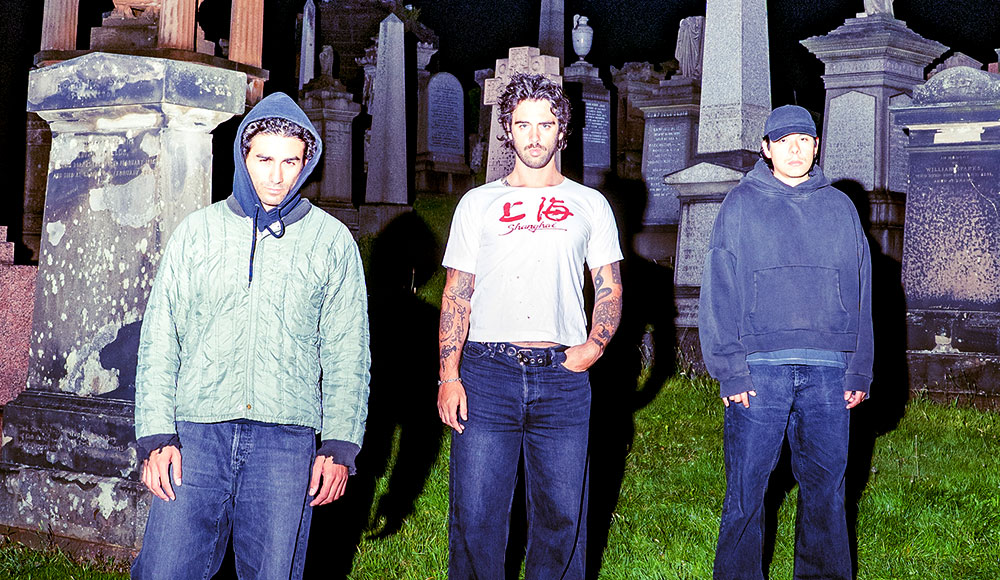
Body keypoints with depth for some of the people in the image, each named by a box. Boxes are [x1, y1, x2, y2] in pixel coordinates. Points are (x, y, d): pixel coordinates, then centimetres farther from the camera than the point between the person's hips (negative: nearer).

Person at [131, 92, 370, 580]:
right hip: (196, 433, 1)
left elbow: (347, 353, 8)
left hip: (287, 439, 0)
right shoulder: (197, 232, 8)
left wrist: (340, 446, 1)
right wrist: (156, 435, -2)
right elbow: (159, 340, 7)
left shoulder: (332, 241, 7)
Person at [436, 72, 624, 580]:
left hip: (562, 376, 1)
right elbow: (456, 294, 9)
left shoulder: (589, 205, 14)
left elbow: (610, 290, 14)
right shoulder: (478, 204, 12)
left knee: (562, 515, 3)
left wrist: (594, 346, -5)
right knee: (475, 515, -2)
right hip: (486, 372, 0)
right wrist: (448, 375, -2)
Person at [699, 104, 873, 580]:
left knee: (826, 489, 7)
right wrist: (730, 370, -9)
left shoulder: (839, 208, 14)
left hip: (828, 369, 2)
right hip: (759, 369, -2)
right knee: (746, 492, -1)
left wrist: (859, 371, 5)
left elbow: (860, 296, 13)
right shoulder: (742, 204, 6)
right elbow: (719, 293, 0)